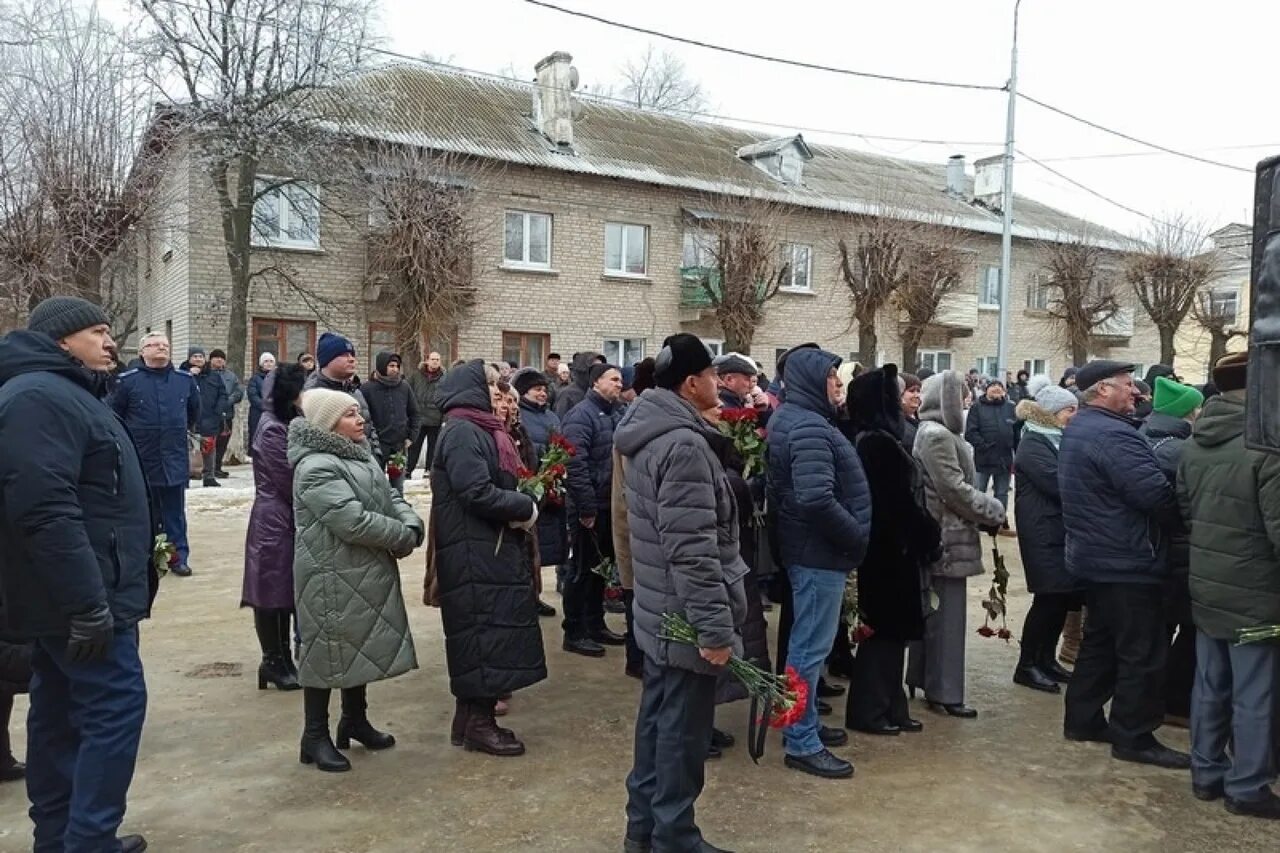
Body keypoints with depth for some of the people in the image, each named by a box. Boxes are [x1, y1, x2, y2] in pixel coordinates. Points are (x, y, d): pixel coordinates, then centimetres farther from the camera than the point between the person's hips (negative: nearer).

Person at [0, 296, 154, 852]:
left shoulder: (62, 393, 18)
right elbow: (45, 512, -27)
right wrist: (89, 603, -27)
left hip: (63, 598, 11)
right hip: (80, 597, -11)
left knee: (60, 713, 14)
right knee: (116, 705, -8)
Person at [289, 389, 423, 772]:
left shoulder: (361, 455, 10)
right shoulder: (316, 467, -21)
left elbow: (390, 497, 9)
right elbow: (354, 521, -28)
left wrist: (411, 526, -11)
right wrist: (402, 537, -17)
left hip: (366, 572, 9)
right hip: (333, 576, -9)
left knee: (363, 645, 19)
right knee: (330, 650, 2)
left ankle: (355, 720, 35)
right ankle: (315, 737, 17)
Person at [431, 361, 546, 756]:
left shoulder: (478, 429, 17)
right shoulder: (461, 432, -14)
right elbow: (476, 493, -22)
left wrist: (521, 507, 0)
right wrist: (526, 507, -12)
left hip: (489, 548, 10)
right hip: (473, 552, -10)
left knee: (488, 631, 13)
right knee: (483, 631, -4)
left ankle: (473, 716, 22)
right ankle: (477, 723, 7)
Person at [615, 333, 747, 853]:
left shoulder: (647, 431, 10)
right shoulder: (683, 444, -22)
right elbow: (692, 550, -26)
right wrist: (715, 626, -23)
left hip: (658, 611, 10)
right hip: (685, 617, -10)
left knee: (657, 719, 19)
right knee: (682, 731, 3)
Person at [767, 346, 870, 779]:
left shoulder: (795, 418, 13)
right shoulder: (809, 427, -21)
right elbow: (817, 499, -31)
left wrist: (850, 537, 16)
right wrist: (858, 537, -17)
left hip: (809, 547, 11)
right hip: (820, 551, -11)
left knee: (807, 642, 19)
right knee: (811, 646, -2)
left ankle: (804, 724, 33)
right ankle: (801, 743, 9)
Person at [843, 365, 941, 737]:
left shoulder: (867, 441, 10)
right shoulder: (882, 444, -21)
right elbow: (903, 503, -20)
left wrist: (925, 534, 15)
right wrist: (931, 535, -7)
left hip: (881, 547, 10)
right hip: (892, 549, -10)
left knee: (885, 628, 15)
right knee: (887, 628, 1)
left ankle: (887, 708, 24)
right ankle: (869, 710, 11)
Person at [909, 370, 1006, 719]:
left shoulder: (937, 432, 15)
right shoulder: (937, 435, -18)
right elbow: (955, 489, -21)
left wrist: (986, 513, 9)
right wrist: (995, 511, -9)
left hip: (939, 537, 10)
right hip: (947, 539, -10)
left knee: (933, 612, 16)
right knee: (947, 615, -4)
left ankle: (924, 678, 26)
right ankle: (944, 693, 4)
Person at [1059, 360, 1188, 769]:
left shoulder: (1078, 429, 12)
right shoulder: (1112, 435, -22)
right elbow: (1158, 495, -26)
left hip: (1095, 556, 11)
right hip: (1126, 561, -10)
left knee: (1100, 641, 19)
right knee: (1142, 653, 0)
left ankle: (1083, 719, 27)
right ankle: (1133, 737, 9)